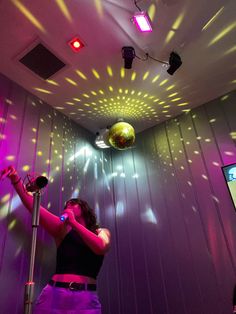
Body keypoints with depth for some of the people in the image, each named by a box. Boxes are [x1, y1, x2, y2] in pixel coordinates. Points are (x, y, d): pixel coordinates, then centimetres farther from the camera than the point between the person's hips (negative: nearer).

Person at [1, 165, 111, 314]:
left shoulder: (102, 232, 10)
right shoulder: (63, 229, 8)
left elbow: (101, 247, -15)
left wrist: (74, 222, -11)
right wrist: (16, 179, -13)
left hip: (86, 299, 0)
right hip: (54, 295, 1)